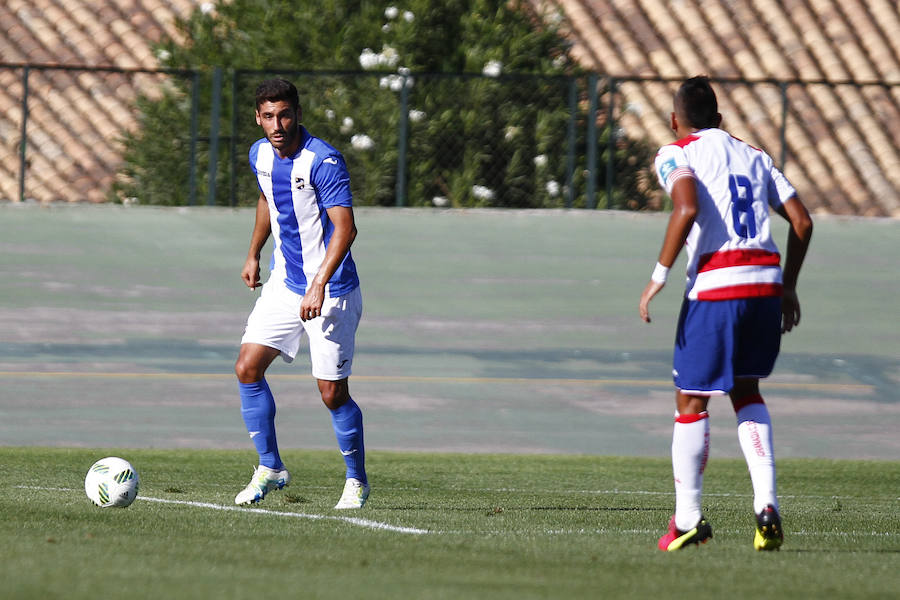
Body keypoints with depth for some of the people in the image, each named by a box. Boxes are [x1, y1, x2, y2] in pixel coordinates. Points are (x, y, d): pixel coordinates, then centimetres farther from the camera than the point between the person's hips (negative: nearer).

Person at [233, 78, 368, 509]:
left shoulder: (323, 161, -22)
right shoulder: (261, 155, 2)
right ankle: (270, 468, 9)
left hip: (329, 292, -7)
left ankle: (356, 479, 17)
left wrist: (318, 286, -33)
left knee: (332, 392, -3)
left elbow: (345, 228, -26)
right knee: (247, 368, -4)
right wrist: (253, 255, 25)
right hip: (283, 282, 7)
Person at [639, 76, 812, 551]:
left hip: (715, 285, -5)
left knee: (691, 400, 7)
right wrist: (789, 287, 23)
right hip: (767, 280, 5)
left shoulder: (677, 154, 4)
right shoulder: (754, 157, 21)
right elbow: (801, 221, 15)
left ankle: (687, 520, 12)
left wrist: (658, 276, -11)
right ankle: (767, 503, 5)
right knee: (746, 391, 22)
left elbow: (687, 209, -16)